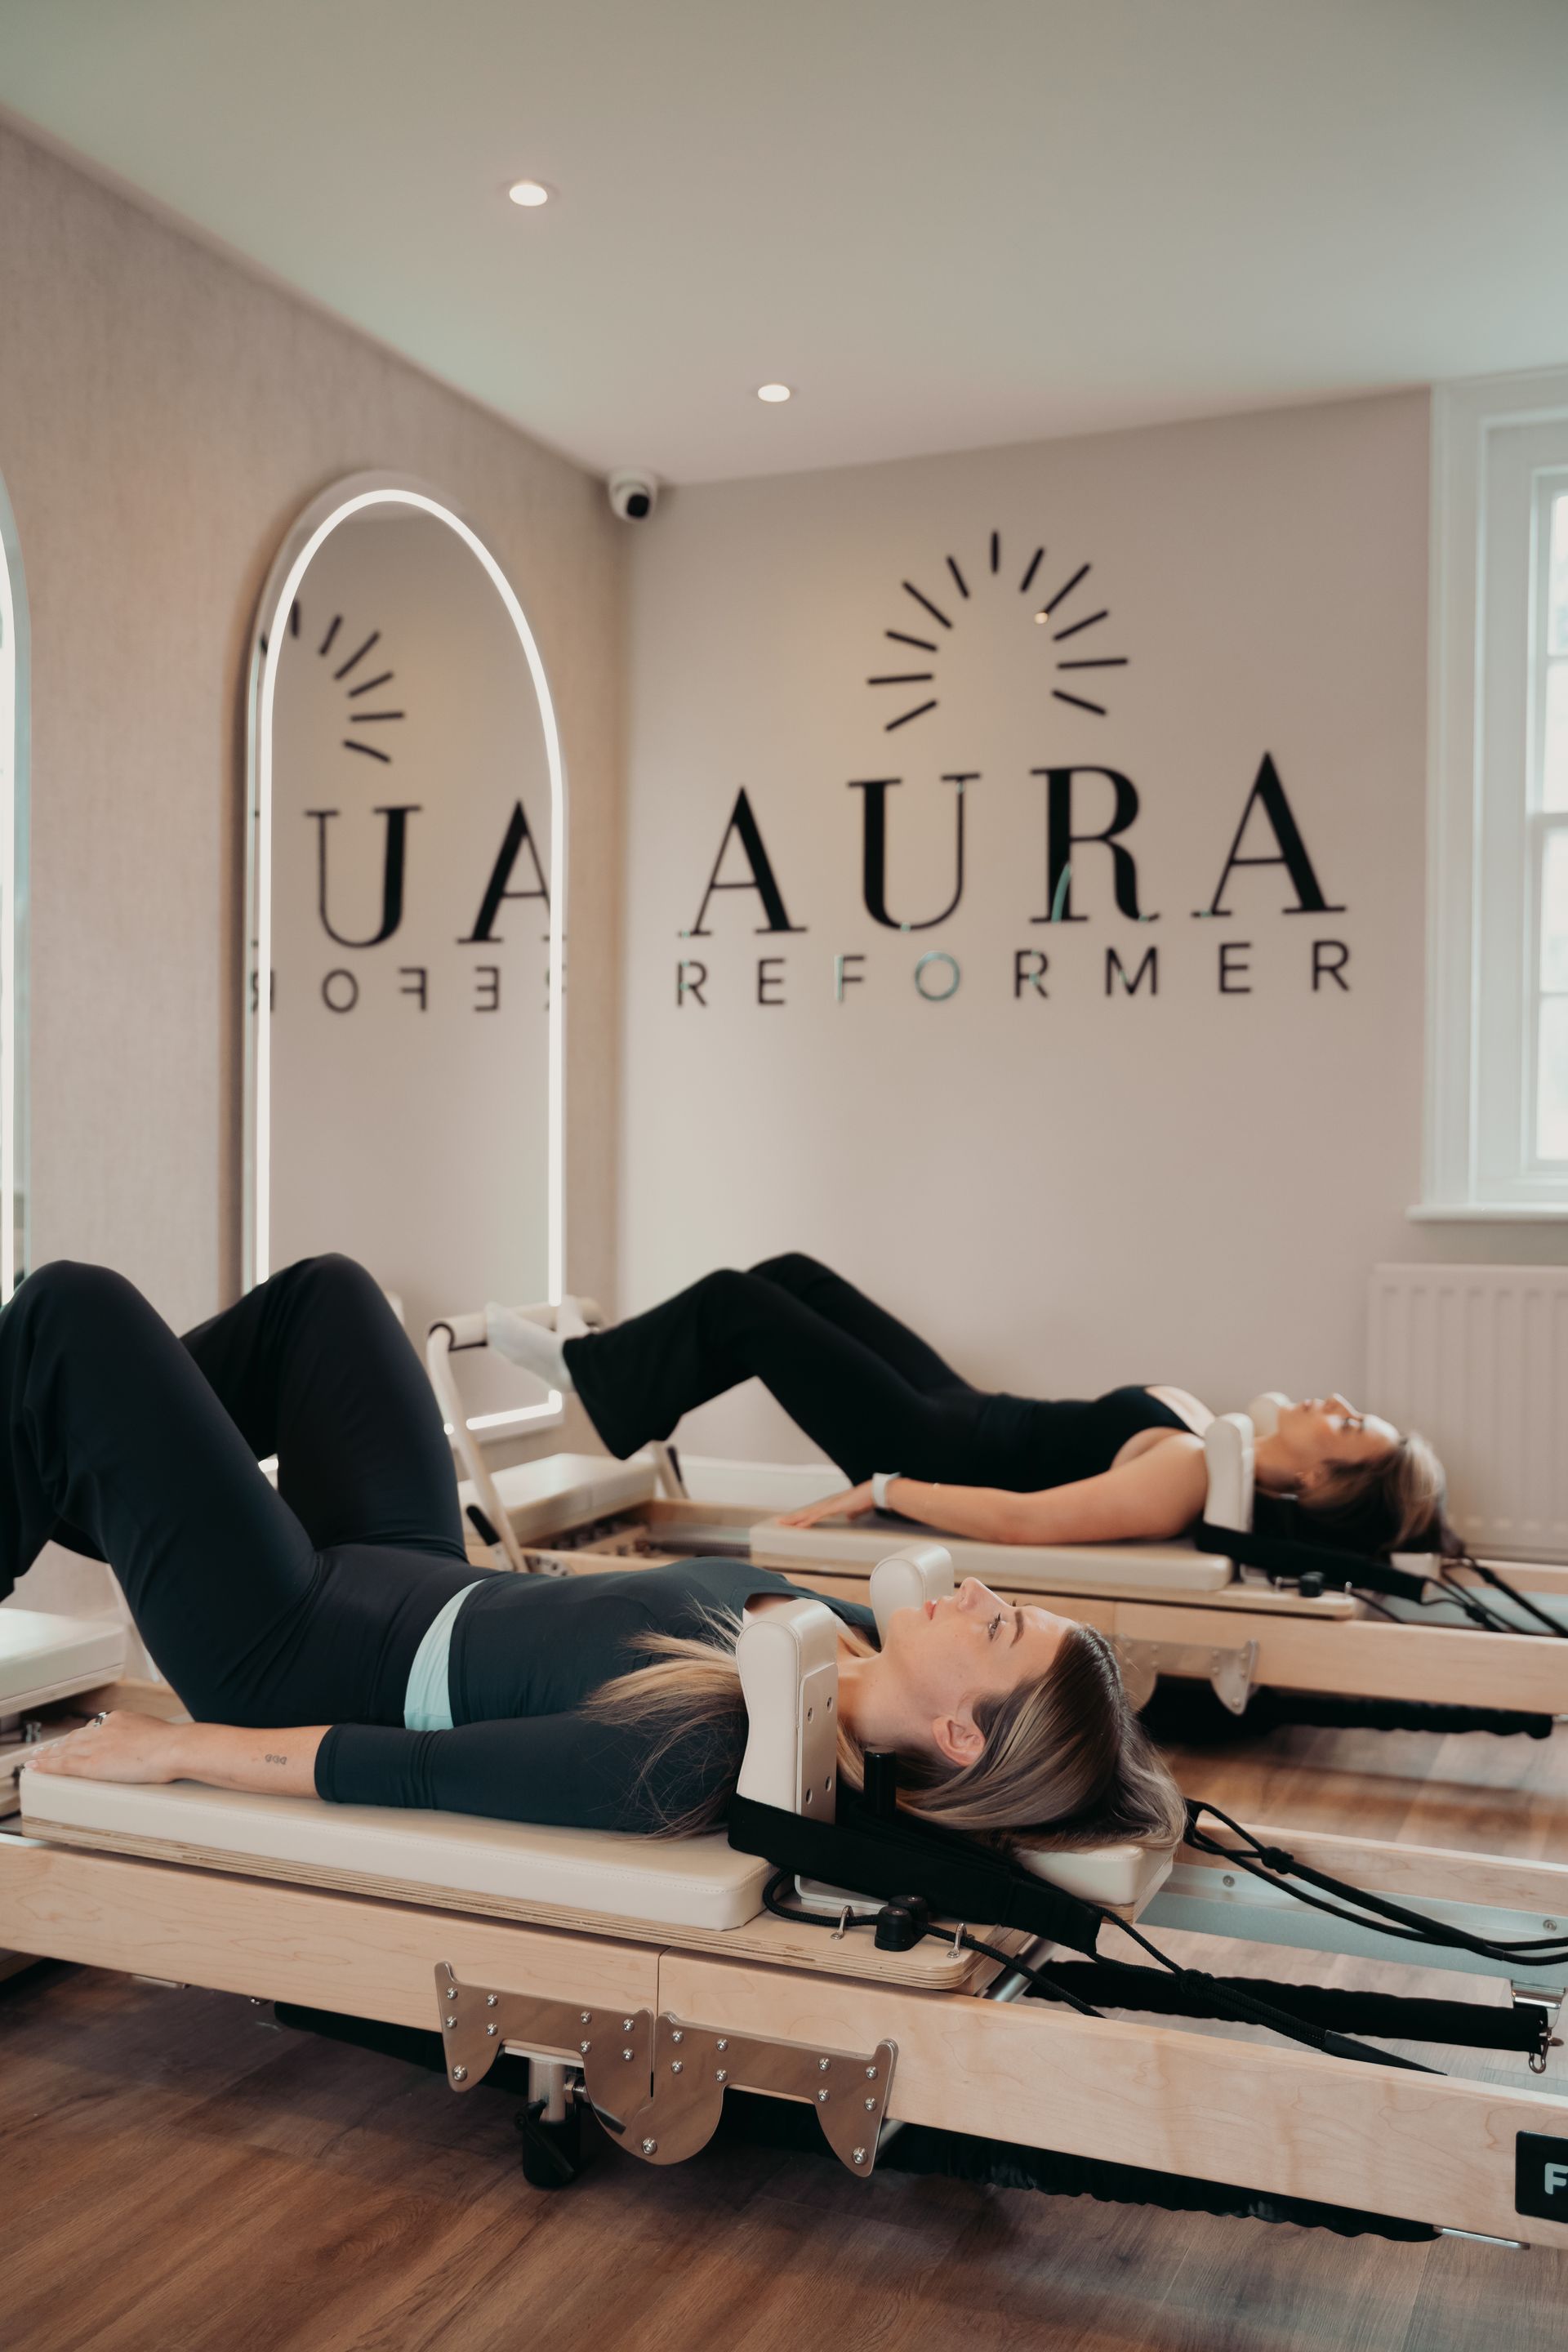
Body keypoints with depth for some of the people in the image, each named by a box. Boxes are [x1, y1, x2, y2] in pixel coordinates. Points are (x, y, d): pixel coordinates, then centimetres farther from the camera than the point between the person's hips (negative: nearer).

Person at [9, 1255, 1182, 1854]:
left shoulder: (703, 1750, -38)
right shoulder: (854, 1636, -16)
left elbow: (412, 1772, -31)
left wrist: (179, 1747, -22)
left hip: (303, 1648, -7)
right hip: (422, 1581, 7)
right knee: (324, 1289, 22)